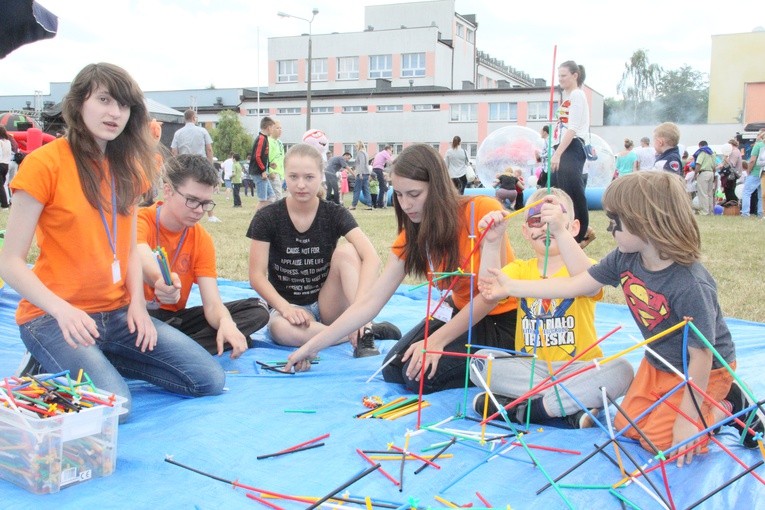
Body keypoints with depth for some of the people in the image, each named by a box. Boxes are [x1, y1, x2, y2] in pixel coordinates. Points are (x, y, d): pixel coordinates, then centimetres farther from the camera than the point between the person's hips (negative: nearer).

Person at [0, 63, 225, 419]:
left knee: (210, 380, -2)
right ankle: (51, 366, 4)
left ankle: (101, 362, 11)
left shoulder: (127, 168, 8)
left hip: (117, 314, 6)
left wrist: (138, 303, -5)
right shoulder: (45, 163, -11)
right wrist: (62, 310, -27)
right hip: (54, 316, -6)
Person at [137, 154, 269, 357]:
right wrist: (159, 280, -60)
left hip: (174, 317, 5)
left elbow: (212, 303, -9)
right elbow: (142, 259, -37)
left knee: (256, 310, -10)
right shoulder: (140, 221, -12)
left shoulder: (202, 240, 0)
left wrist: (226, 322, -33)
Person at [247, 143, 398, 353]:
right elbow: (257, 275, -10)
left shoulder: (335, 215, -8)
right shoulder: (267, 218, -8)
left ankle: (362, 331, -30)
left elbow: (372, 258, -23)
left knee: (346, 251, -24)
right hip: (288, 306, 0)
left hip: (328, 306, 1)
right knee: (281, 328, -37)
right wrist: (285, 308, -29)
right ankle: (367, 332, -23)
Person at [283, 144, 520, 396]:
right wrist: (313, 346, -9)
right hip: (461, 312, 6)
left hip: (503, 319, -6)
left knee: (420, 374, -21)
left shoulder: (483, 211, -24)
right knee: (393, 369, -8)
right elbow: (371, 301, -6)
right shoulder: (411, 236, -5)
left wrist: (436, 341, -24)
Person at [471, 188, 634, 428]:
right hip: (528, 368, 2)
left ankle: (526, 409, -25)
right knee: (481, 360, -22)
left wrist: (559, 232, -40)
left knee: (621, 370, -28)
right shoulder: (520, 269, 10)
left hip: (577, 366, -2)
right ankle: (571, 409, -23)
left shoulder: (579, 266, -1)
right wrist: (491, 242, -26)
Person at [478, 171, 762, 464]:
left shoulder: (690, 286, -36)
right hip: (657, 364, 7)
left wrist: (688, 418, -21)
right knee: (627, 427, 8)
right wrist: (509, 287, -6)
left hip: (703, 371, -7)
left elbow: (701, 355, -28)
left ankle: (728, 406, 13)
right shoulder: (625, 259, -15)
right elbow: (574, 285, -7)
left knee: (658, 439, -7)